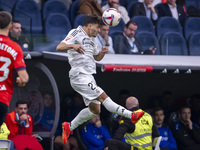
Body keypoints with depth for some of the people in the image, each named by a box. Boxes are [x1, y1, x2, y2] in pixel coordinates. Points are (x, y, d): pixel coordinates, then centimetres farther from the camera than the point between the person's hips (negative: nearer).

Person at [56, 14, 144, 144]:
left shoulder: (91, 39, 21)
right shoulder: (76, 33, -5)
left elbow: (97, 57, 32)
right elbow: (59, 47, -15)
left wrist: (102, 52, 8)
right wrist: (73, 46, -35)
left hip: (89, 77, 10)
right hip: (79, 76, -10)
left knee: (95, 110, 8)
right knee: (103, 97, -19)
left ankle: (69, 127, 20)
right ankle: (132, 115, -29)